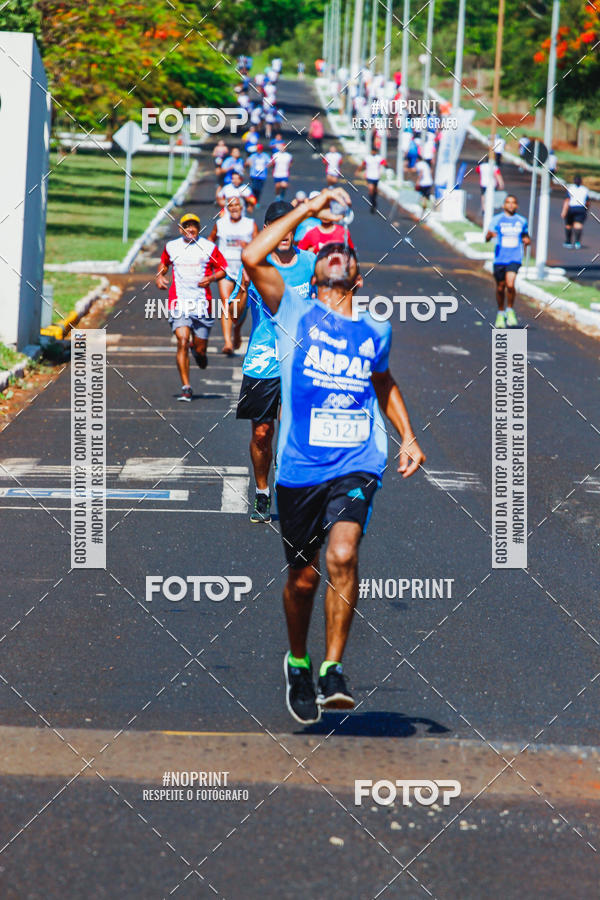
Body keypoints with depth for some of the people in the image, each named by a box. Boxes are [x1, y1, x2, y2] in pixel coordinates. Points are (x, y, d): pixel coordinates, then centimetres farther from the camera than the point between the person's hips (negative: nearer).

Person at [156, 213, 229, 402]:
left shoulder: (208, 247, 2)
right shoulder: (171, 247, 8)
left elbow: (223, 269, 7)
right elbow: (164, 262, 27)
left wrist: (211, 278, -12)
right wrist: (160, 276, 8)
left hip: (202, 303, 0)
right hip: (179, 303, 0)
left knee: (200, 349, 4)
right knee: (182, 342, -16)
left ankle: (199, 353, 45)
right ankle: (186, 388, -13)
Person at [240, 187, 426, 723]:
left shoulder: (375, 332, 12)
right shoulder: (295, 313, 4)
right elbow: (252, 257, -11)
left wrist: (408, 436, 21)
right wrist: (308, 210, -6)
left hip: (357, 464, 1)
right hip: (300, 467, -1)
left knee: (343, 555, -22)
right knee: (303, 576, 7)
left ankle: (333, 669, -12)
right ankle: (297, 662, 33)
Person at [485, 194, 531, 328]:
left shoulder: (522, 221, 9)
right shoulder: (497, 220, 1)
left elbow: (525, 236, 23)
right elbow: (487, 238, -7)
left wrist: (527, 240, -1)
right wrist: (490, 235, -31)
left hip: (515, 258, 0)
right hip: (500, 258, 0)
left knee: (510, 284, -19)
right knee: (500, 287, 8)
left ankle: (510, 311, 2)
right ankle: (500, 313, 28)